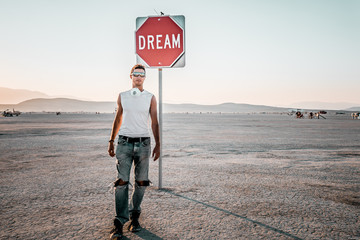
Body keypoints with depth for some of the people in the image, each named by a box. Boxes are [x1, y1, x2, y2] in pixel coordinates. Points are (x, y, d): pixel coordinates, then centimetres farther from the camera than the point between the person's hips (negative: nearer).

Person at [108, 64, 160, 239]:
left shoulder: (150, 98, 7)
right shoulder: (122, 96, 11)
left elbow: (154, 122, 8)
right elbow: (117, 119, 17)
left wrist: (158, 144, 2)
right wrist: (111, 141, 14)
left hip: (143, 143, 0)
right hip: (124, 142, 0)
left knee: (141, 182, 4)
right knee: (121, 182, -7)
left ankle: (134, 216, 20)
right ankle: (119, 222, -2)